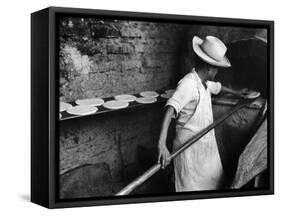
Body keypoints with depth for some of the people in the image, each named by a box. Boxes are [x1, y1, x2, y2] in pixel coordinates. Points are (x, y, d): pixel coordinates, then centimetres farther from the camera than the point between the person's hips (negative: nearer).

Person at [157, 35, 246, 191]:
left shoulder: (205, 83, 3)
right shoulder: (188, 84, -25)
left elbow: (218, 87, 27)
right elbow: (170, 110, -38)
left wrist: (237, 93, 44)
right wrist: (162, 144, -50)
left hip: (207, 142, 9)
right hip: (190, 145, -9)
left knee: (214, 179, 21)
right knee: (192, 186, 2)